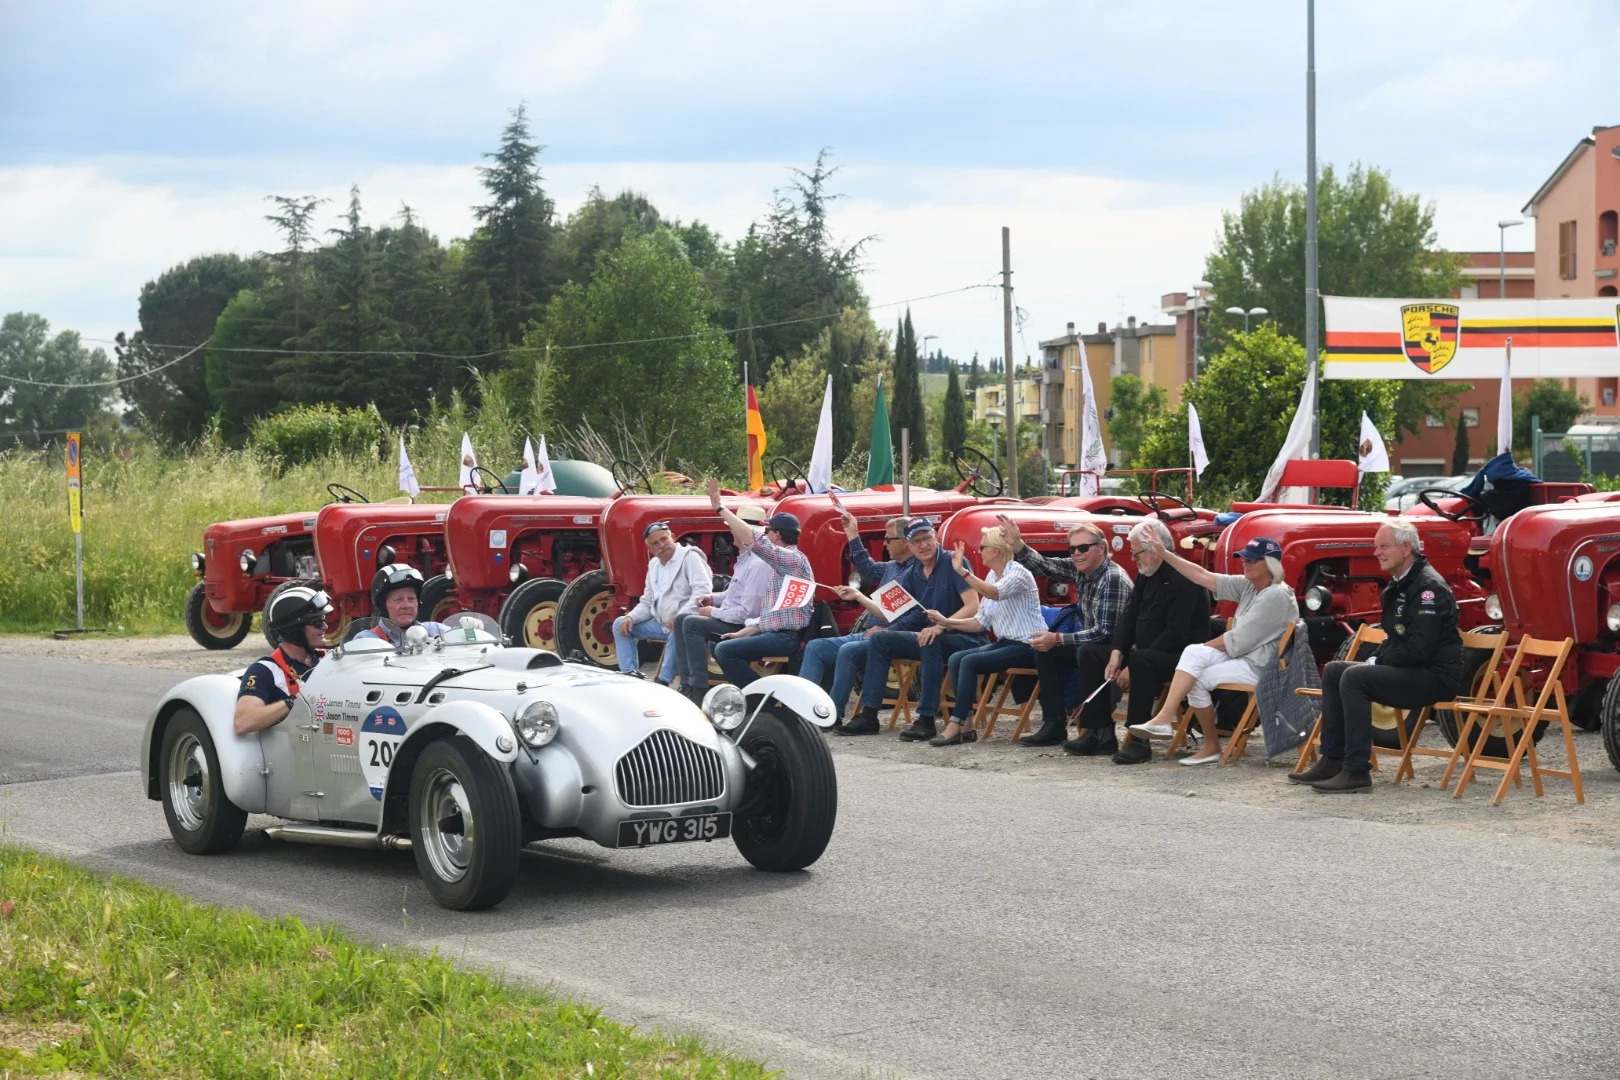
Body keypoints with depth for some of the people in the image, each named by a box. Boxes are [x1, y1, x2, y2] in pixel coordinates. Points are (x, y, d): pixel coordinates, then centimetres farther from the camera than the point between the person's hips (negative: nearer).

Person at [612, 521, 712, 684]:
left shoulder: (689, 557, -9)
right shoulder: (654, 565, 15)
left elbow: (703, 591, -22)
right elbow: (647, 603, 19)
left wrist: (680, 616, -33)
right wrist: (631, 617, -3)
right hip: (662, 623, 8)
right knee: (620, 624, 3)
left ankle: (663, 681, -32)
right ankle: (630, 673, -7)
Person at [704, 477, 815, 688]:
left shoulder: (792, 558, -12)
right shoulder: (784, 562, 21)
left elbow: (753, 540, -24)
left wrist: (720, 508, -20)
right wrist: (742, 633, 15)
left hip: (785, 637, -11)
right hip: (775, 633, 11)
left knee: (726, 650, -20)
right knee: (719, 647, 14)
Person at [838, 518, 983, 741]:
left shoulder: (953, 563, -11)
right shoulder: (912, 575, 9)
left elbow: (973, 606, -20)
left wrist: (941, 626, -32)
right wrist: (859, 597, 2)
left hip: (965, 638, -7)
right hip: (930, 637, 7)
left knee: (932, 643, -37)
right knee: (880, 639, -1)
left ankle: (926, 720, -32)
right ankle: (868, 716, -2)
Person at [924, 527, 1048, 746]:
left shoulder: (1018, 574, -13)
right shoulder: (992, 577, 12)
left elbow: (994, 593, -35)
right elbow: (981, 621, 13)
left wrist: (962, 571, -41)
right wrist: (946, 622, 2)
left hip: (1026, 646, -9)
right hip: (1004, 642, 9)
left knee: (969, 662, -24)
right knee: (955, 659, -8)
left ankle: (955, 726, -21)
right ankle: (967, 726, -10)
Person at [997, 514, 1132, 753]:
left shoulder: (1114, 579, -25)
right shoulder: (1080, 569, 0)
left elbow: (1104, 632, -28)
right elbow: (1044, 566, 5)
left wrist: (1057, 639, -27)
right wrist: (1016, 544, -11)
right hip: (1093, 643, 10)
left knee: (1087, 652, -36)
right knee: (1045, 649, 8)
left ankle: (1101, 734, -30)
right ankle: (1054, 725, 8)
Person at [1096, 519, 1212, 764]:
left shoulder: (1182, 578, -19)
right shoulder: (1146, 576, 11)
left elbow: (1176, 634, -25)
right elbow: (1129, 617, 11)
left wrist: (1133, 667, -25)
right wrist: (1117, 654, -8)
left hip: (1181, 656, -10)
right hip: (1146, 652, 10)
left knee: (1141, 660, -38)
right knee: (1091, 655, 4)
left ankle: (1140, 742, -34)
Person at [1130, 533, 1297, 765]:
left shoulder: (1276, 596, -17)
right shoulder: (1248, 586, 10)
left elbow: (1238, 640, -18)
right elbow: (1203, 577, 8)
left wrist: (1207, 647, -6)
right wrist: (1164, 554, 3)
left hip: (1261, 668, -9)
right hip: (1242, 657, 9)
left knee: (1197, 679, -17)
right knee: (1193, 652, -13)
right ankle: (1164, 719, -20)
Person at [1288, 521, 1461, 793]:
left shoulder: (1428, 586, -17)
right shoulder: (1398, 586, 15)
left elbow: (1419, 647, -24)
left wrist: (1378, 663, -15)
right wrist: (1376, 660, 5)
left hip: (1435, 676, -10)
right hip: (1408, 670, 10)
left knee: (1354, 677, -26)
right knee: (1333, 670, 6)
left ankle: (1357, 771, -25)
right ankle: (1332, 760, 5)